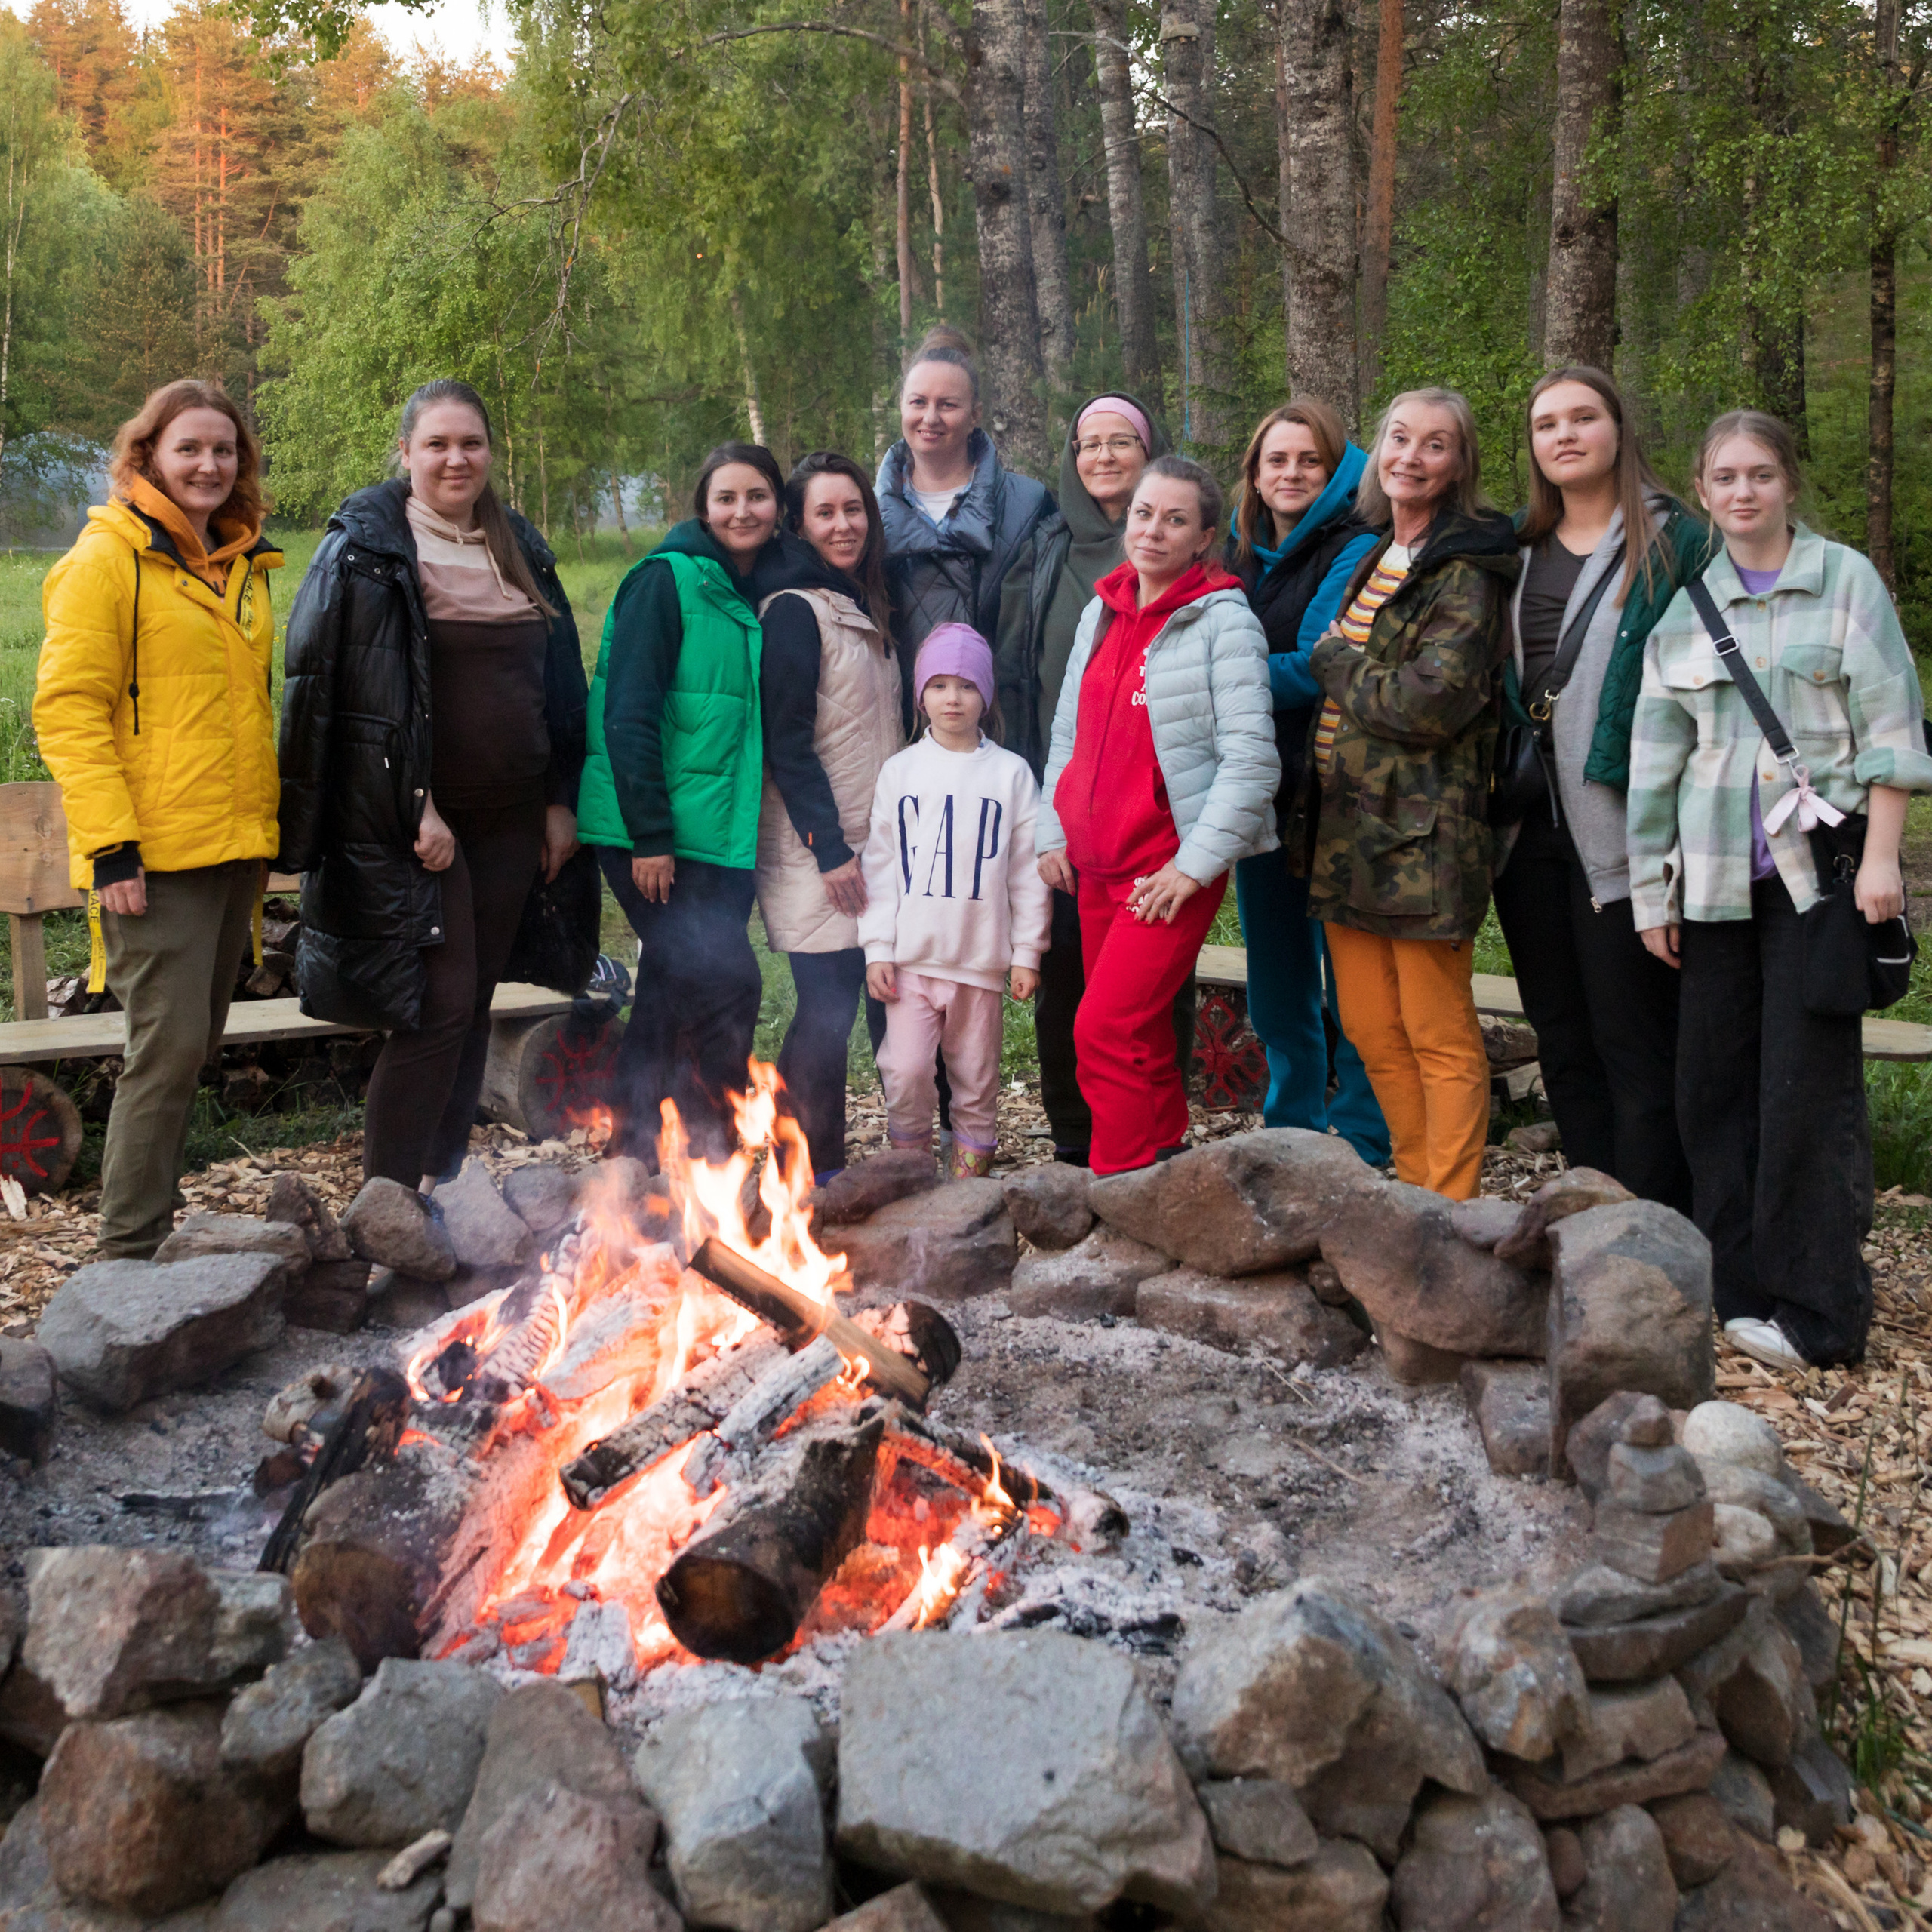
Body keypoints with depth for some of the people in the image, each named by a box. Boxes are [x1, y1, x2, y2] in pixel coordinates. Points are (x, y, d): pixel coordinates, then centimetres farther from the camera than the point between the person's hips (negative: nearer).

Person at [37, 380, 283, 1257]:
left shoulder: (241, 565, 16)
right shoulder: (107, 559, -6)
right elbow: (67, 708, -11)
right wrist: (109, 843, -19)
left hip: (235, 846, 7)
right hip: (156, 854, -7)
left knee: (195, 1040, 13)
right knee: (170, 1043, -9)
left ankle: (157, 1222, 25)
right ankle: (129, 1252, 0)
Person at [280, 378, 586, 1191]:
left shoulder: (521, 551, 15)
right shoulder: (363, 550, -4)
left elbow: (562, 686, 19)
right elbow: (331, 691, -12)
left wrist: (560, 800, 11)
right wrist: (413, 805, -17)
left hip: (506, 820, 6)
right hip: (413, 821, -6)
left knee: (472, 1007, 11)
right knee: (438, 1005, -12)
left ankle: (444, 1188, 23)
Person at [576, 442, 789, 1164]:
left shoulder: (768, 596, 13)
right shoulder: (666, 581, -8)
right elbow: (628, 713, -14)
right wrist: (649, 835, -19)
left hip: (723, 837, 7)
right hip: (655, 835, -7)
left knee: (671, 1001, 11)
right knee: (727, 982, -16)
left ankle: (637, 1160, 21)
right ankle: (707, 1155, -3)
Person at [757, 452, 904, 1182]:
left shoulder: (863, 609, 16)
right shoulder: (795, 609, -10)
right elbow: (787, 743, -16)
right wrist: (831, 849, -17)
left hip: (868, 842, 8)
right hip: (816, 851, -8)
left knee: (841, 1003, 8)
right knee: (828, 1005, -7)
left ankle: (821, 1168, 17)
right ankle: (815, 1173, 2)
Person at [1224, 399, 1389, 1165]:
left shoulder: (1354, 552, -7)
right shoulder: (1241, 554, 13)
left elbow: (1318, 669, -16)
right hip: (1259, 793, 7)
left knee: (1348, 983, -1)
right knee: (1276, 978, 14)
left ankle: (1363, 1150, 9)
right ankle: (1291, 1132, 27)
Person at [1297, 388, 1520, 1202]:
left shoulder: (1465, 570, -10)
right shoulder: (1376, 556, 17)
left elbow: (1433, 702, -21)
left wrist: (1332, 662, -8)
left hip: (1420, 836, -8)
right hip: (1348, 826, 8)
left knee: (1439, 1038, 0)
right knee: (1371, 1027, 13)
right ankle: (1418, 1194, 26)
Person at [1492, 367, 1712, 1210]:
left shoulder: (1675, 541, -2)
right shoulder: (1518, 545, 15)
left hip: (1620, 830, -6)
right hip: (1532, 825, 6)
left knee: (1636, 1045, -2)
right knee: (1562, 1040, 12)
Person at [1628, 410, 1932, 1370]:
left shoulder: (1845, 580, 2)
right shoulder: (1683, 606, 11)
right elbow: (1655, 752, 13)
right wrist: (1650, 887, 11)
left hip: (1817, 861, -4)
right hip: (1715, 871, 4)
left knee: (1808, 1083, -6)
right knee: (1711, 1077, 5)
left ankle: (1813, 1308, 2)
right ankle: (1733, 1284, 15)